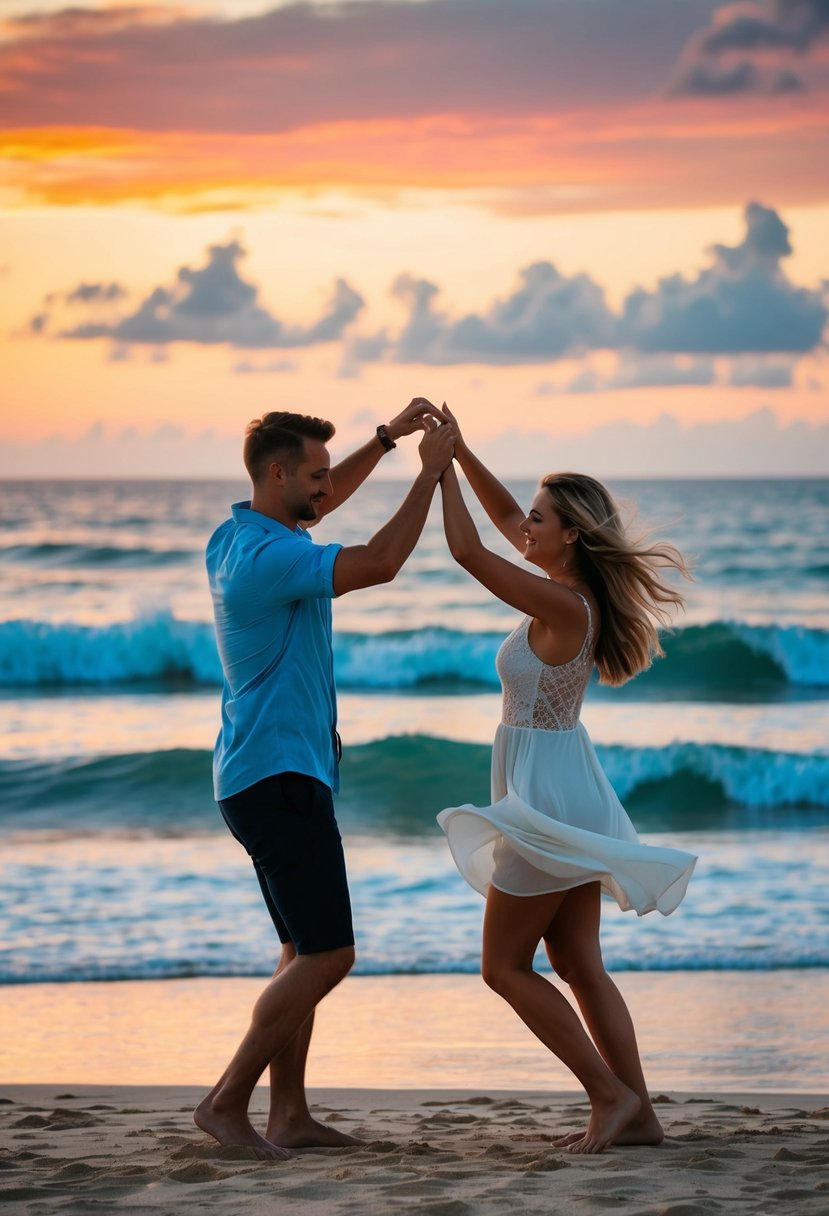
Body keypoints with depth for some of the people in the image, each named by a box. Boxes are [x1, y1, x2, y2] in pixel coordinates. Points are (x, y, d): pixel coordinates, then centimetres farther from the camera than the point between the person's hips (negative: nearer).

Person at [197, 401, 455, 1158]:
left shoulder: (236, 535, 11)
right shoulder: (265, 556, -19)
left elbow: (324, 500, 28)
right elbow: (379, 563, -27)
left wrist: (390, 437, 19)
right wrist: (432, 471, -17)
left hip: (273, 775, 11)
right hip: (279, 776, -11)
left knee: (307, 951, 12)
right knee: (327, 955, -10)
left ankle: (289, 1114, 12)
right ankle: (227, 1101, -7)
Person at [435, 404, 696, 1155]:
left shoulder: (562, 606, -21)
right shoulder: (576, 591, 4)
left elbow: (467, 551, -19)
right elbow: (506, 518, 17)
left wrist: (440, 469, -10)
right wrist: (460, 453, 10)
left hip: (547, 798, -9)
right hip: (565, 790, 9)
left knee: (505, 967, 1)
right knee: (578, 965, 11)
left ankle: (610, 1092, -1)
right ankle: (637, 1113, 11)